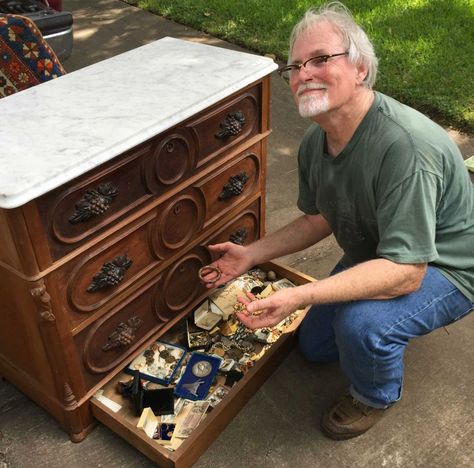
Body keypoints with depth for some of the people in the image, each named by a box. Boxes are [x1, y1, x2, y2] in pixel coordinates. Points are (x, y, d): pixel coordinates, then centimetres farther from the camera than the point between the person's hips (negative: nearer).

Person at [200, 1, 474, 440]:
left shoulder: (405, 147, -37)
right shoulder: (315, 142, -11)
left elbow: (404, 272, -38)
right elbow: (319, 219, 4)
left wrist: (299, 296, -46)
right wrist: (251, 254, -4)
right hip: (375, 255, 8)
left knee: (361, 321, -35)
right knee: (315, 346, 18)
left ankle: (375, 396, 0)